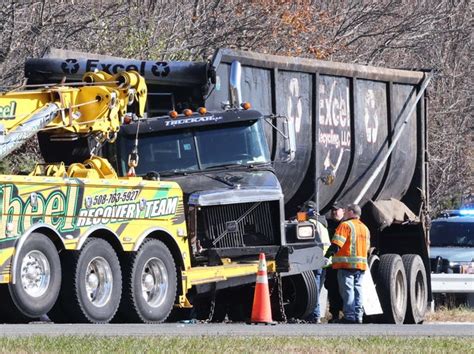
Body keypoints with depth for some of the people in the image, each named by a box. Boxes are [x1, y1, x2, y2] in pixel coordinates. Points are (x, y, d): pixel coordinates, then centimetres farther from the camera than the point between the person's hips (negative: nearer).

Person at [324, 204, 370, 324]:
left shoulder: (345, 225, -8)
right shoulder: (365, 228, 18)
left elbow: (336, 245, -17)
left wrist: (328, 254, -7)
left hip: (346, 264, -7)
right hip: (361, 264, 7)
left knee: (347, 291, -5)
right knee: (357, 290, 10)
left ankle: (349, 316, -9)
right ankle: (358, 316, 9)